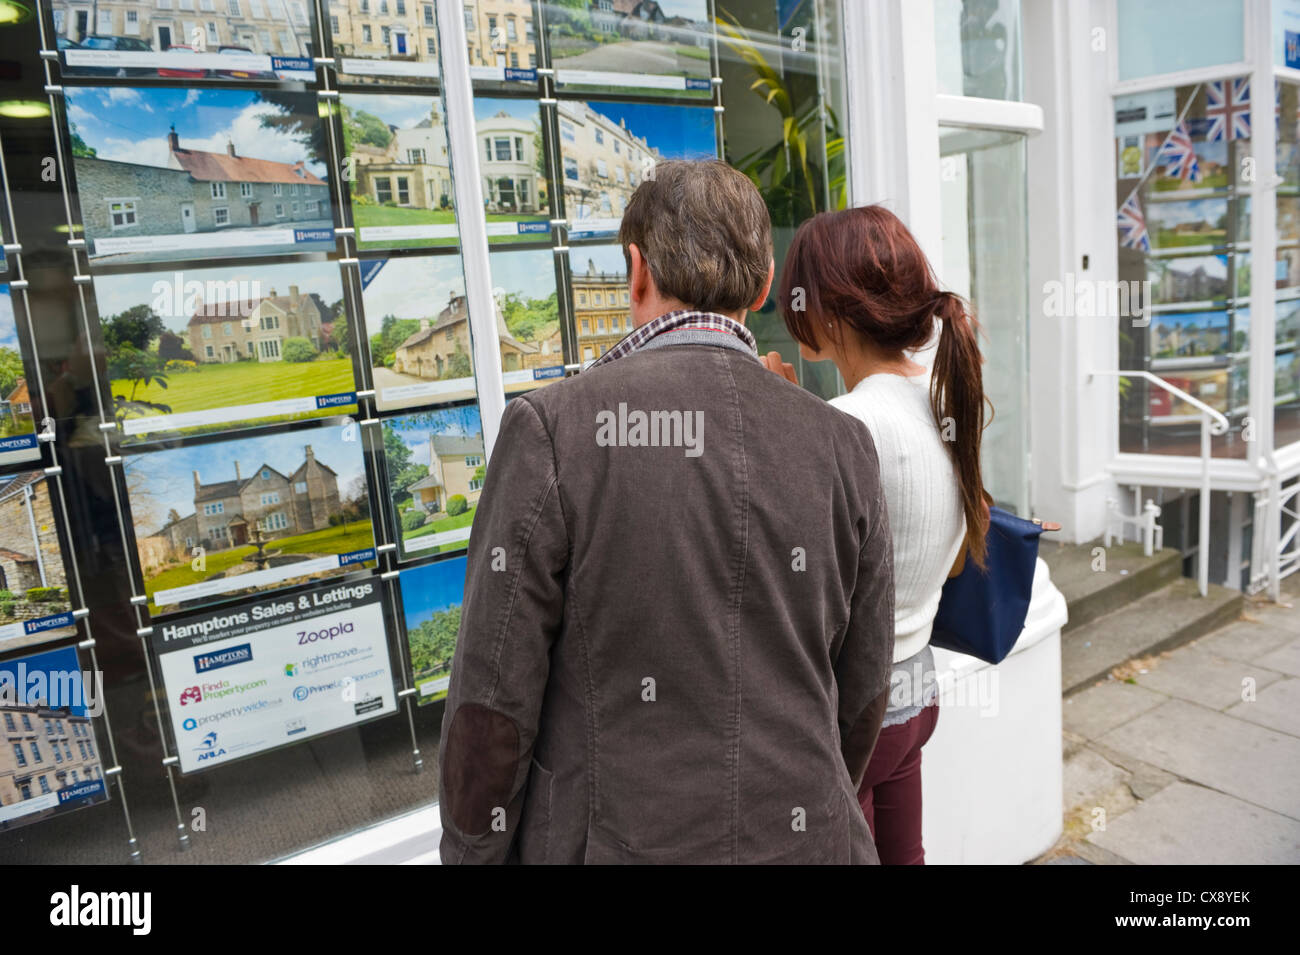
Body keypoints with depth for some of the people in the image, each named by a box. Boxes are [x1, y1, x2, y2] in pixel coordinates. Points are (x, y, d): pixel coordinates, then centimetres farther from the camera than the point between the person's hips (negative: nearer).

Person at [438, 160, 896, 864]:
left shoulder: (550, 430, -17)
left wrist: (472, 851, 2)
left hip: (616, 839, -3)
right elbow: (861, 692, 3)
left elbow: (493, 700, -14)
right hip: (800, 839, 4)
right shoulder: (841, 445, -6)